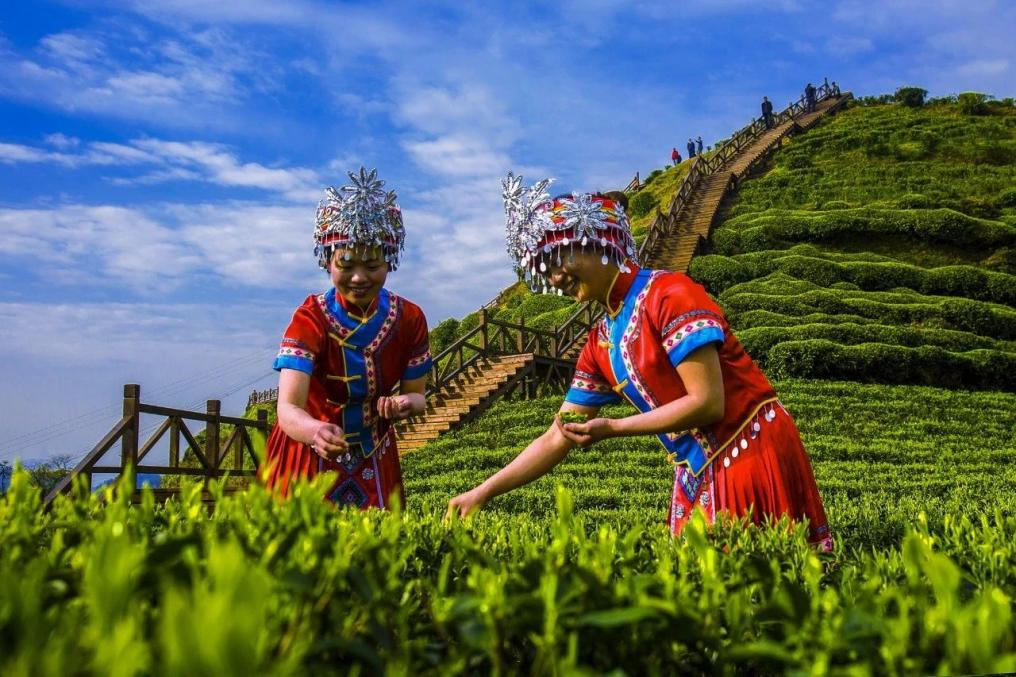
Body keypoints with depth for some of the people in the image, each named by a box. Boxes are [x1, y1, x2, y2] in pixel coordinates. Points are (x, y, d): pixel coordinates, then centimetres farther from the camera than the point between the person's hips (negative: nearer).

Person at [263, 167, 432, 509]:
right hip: (309, 451, -3)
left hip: (374, 457, 3)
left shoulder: (409, 318, -13)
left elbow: (416, 395, -4)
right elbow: (288, 408, -33)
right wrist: (317, 432, -55)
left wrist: (404, 404, -28)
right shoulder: (310, 318, -23)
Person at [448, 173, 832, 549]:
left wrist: (611, 428, -18)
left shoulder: (668, 294, -15)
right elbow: (558, 439, 10)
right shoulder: (599, 345, 7)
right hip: (697, 477, 7)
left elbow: (707, 402, -21)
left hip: (753, 454, -7)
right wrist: (483, 492, 3)